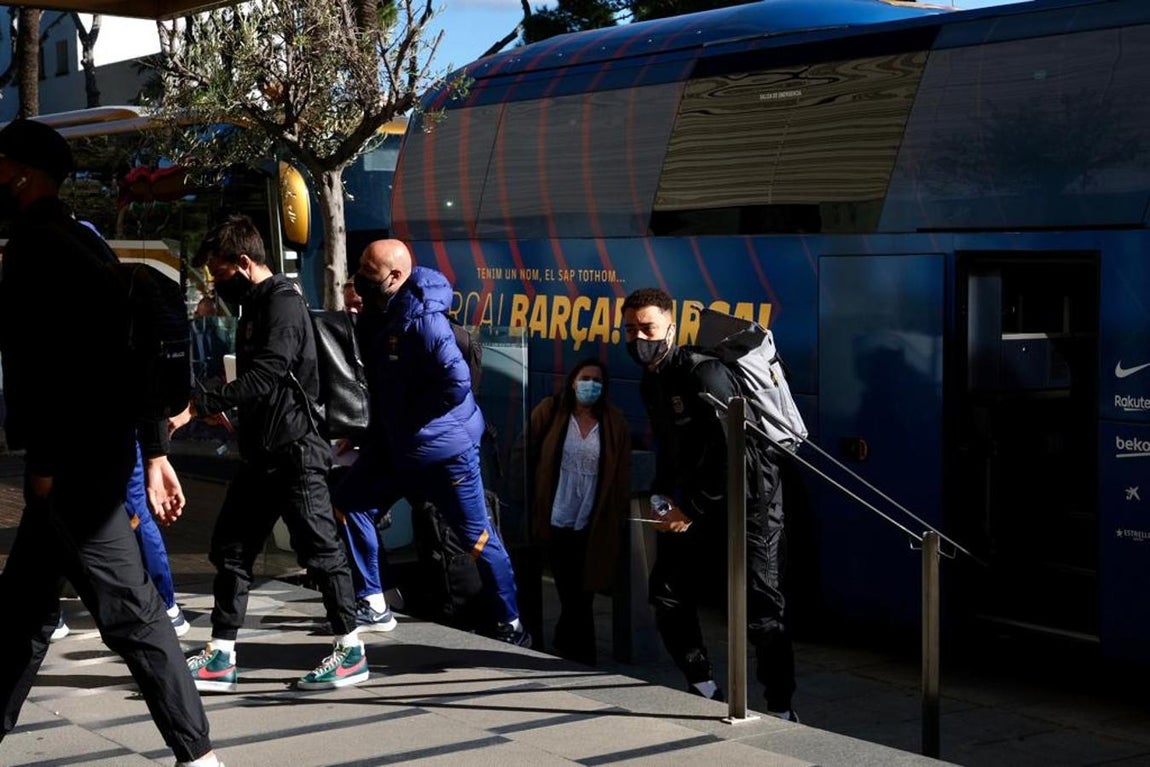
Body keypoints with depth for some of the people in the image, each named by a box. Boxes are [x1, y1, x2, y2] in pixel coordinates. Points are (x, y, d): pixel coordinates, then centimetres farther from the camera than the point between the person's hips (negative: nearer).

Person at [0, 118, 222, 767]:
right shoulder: (74, 240, 17)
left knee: (128, 609, -6)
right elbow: (127, 346, 16)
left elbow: (53, 357, -21)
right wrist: (153, 453, 16)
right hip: (87, 452, 10)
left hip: (72, 457, -10)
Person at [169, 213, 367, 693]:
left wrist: (199, 405, -25)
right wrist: (218, 406, 10)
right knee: (230, 548, 8)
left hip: (294, 451, -10)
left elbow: (265, 375, -24)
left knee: (319, 549, -2)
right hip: (261, 454, 10)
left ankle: (351, 653, 9)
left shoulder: (283, 303, -13)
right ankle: (220, 658, 12)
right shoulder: (254, 306, 17)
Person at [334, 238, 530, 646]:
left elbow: (457, 382, -28)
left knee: (477, 536, 0)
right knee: (347, 504, 11)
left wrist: (413, 415, -18)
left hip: (444, 448, -9)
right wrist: (375, 429, 8)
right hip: (392, 445, 9)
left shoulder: (422, 320, -22)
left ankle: (511, 624, 13)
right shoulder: (373, 317, 5)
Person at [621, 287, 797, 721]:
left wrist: (691, 508, -21)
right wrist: (662, 497, 3)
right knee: (668, 593, 8)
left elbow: (728, 452, -25)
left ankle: (780, 709, 0)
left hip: (747, 496, -9)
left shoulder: (703, 374, -20)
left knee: (761, 608, -8)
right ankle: (702, 689, 20)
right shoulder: (651, 384, 9)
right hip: (693, 501, 9)